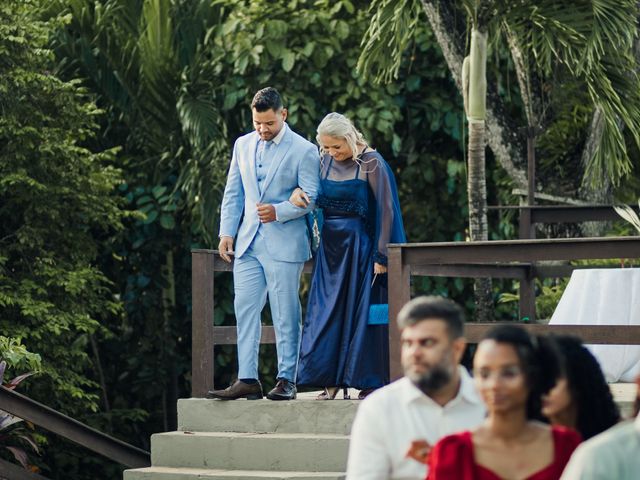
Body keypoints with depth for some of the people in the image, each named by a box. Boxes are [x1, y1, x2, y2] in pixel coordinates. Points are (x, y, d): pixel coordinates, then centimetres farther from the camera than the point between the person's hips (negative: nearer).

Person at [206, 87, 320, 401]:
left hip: (284, 243, -5)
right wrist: (227, 232, 8)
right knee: (245, 310, 1)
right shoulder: (243, 145, 12)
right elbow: (233, 193, 16)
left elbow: (311, 196, -6)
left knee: (285, 315, -2)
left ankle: (287, 380, 3)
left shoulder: (303, 150, -4)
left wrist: (278, 211, -19)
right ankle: (247, 380, 2)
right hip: (248, 243, 5)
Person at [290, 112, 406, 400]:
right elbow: (315, 197, 17)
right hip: (330, 246, 6)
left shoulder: (371, 163, -10)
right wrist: (298, 193, -8)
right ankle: (331, 381, 6)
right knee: (326, 311, 2)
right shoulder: (325, 161, 7)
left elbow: (386, 210, -11)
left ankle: (368, 381, 2)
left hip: (360, 245, -6)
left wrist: (381, 255, -15)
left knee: (362, 310, -4)